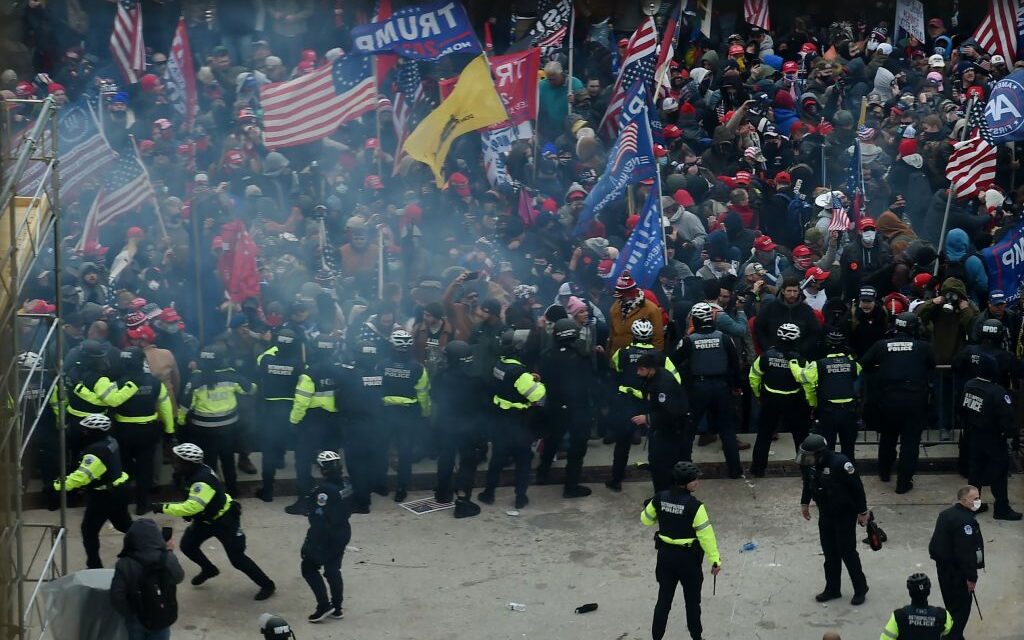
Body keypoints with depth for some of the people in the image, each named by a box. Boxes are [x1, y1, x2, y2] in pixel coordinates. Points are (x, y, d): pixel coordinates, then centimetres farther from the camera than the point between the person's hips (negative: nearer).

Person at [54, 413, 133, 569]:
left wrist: (61, 485, -35)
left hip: (104, 496, -9)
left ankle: (94, 566, 8)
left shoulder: (96, 451, -28)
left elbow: (83, 475, -36)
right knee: (124, 523, 25)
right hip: (118, 491, 9)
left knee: (89, 529, 3)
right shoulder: (110, 442, 2)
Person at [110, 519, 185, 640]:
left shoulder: (124, 565, -20)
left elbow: (117, 597, -20)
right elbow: (179, 577, 3)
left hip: (136, 619, 0)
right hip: (161, 618, 1)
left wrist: (129, 614, -2)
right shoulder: (167, 560, -18)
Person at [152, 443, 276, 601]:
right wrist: (187, 512, 1)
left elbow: (192, 507, -44)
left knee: (237, 558, -5)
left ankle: (267, 585, 11)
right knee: (187, 545, 8)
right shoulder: (195, 471, -8)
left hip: (225, 520, -9)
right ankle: (209, 569, 35)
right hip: (206, 518, 9)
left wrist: (163, 508, -38)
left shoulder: (203, 480, -37)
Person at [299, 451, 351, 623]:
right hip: (343, 532, 8)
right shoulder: (345, 484, 0)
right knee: (333, 570, 19)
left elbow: (319, 519, -24)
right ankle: (337, 608, 24)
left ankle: (324, 606, 3)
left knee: (309, 568, 7)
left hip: (326, 537, -8)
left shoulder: (324, 490, -25)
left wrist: (309, 543, -17)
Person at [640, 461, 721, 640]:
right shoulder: (694, 505, -23)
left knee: (664, 599, 15)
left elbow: (646, 520, 8)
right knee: (692, 600, 15)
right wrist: (715, 560, -10)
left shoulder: (660, 498, -8)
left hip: (665, 555, 4)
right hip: (688, 558, -4)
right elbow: (706, 535, -19)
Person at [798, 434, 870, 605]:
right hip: (825, 514, 6)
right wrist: (804, 503, 20)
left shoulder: (839, 463, -30)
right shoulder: (810, 464, -9)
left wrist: (862, 512, -15)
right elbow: (808, 483, 13)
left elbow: (857, 487, -21)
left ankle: (860, 589, 17)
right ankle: (832, 589, 26)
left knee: (847, 552, 0)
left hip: (845, 515, -6)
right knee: (830, 553, 13)